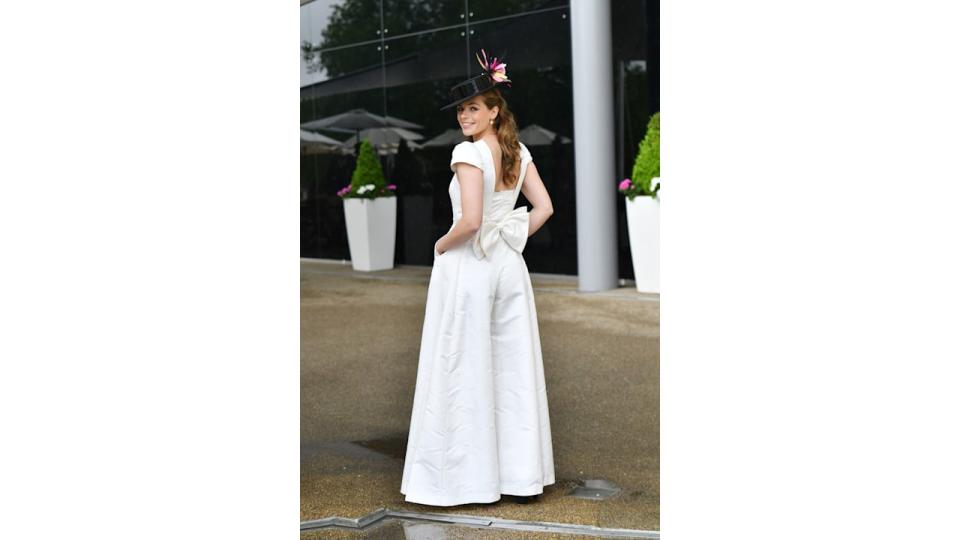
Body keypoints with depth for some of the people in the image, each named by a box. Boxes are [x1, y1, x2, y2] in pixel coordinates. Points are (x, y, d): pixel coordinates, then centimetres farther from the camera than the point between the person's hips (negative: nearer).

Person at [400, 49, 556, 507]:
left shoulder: (469, 153, -15)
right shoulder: (519, 153, 7)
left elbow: (470, 221, -23)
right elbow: (544, 208, 7)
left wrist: (442, 245, -6)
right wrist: (512, 240, 12)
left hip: (467, 267, -7)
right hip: (509, 265, 7)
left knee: (462, 371, 2)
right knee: (514, 369, 11)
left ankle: (465, 477, 9)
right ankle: (521, 475, 18)